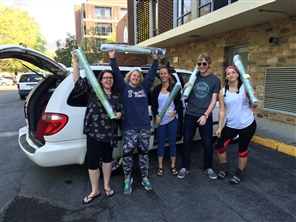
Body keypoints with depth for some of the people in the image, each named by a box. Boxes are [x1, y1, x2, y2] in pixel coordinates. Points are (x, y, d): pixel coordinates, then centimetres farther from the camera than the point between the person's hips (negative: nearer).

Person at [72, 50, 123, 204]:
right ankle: (95, 190, 21)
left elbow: (121, 111, 18)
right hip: (93, 131, -2)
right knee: (92, 160, 2)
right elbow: (78, 80, -12)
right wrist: (76, 61, -20)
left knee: (107, 158, 16)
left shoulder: (117, 96, 7)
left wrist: (120, 114, -6)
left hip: (110, 132, 3)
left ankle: (106, 185, 36)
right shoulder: (93, 89, -1)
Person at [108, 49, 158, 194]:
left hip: (144, 127, 3)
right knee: (127, 154, -2)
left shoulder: (144, 87, 11)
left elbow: (152, 74, 10)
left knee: (143, 153, 12)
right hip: (129, 128, -3)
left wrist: (155, 59, 8)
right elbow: (117, 73, -4)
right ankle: (127, 179, 17)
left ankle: (145, 178, 26)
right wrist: (112, 58, -9)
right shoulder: (123, 87, 4)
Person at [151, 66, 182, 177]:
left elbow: (179, 103, -2)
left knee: (172, 143, 8)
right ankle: (160, 167, 21)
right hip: (160, 120, 1)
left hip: (172, 119, -1)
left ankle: (173, 166, 22)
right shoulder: (157, 89, 5)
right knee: (161, 143, 9)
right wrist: (156, 115, -10)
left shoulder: (175, 88, 0)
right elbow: (153, 105, 5)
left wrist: (174, 112, -21)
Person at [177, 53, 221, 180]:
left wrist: (205, 115, -13)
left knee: (208, 144, 8)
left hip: (205, 117, -1)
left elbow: (213, 100, -3)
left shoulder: (215, 80, 0)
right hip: (190, 115, 2)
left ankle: (208, 168, 28)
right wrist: (185, 88, -13)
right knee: (187, 143, 7)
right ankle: (185, 167, 22)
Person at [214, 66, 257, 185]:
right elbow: (222, 110, 1)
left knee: (242, 149, 7)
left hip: (247, 124, -3)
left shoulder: (245, 87, -5)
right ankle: (224, 168, 28)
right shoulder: (222, 92, 1)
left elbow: (252, 106, -3)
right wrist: (219, 127, -2)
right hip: (231, 125, 3)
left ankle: (239, 174, 29)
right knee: (219, 146, 3)